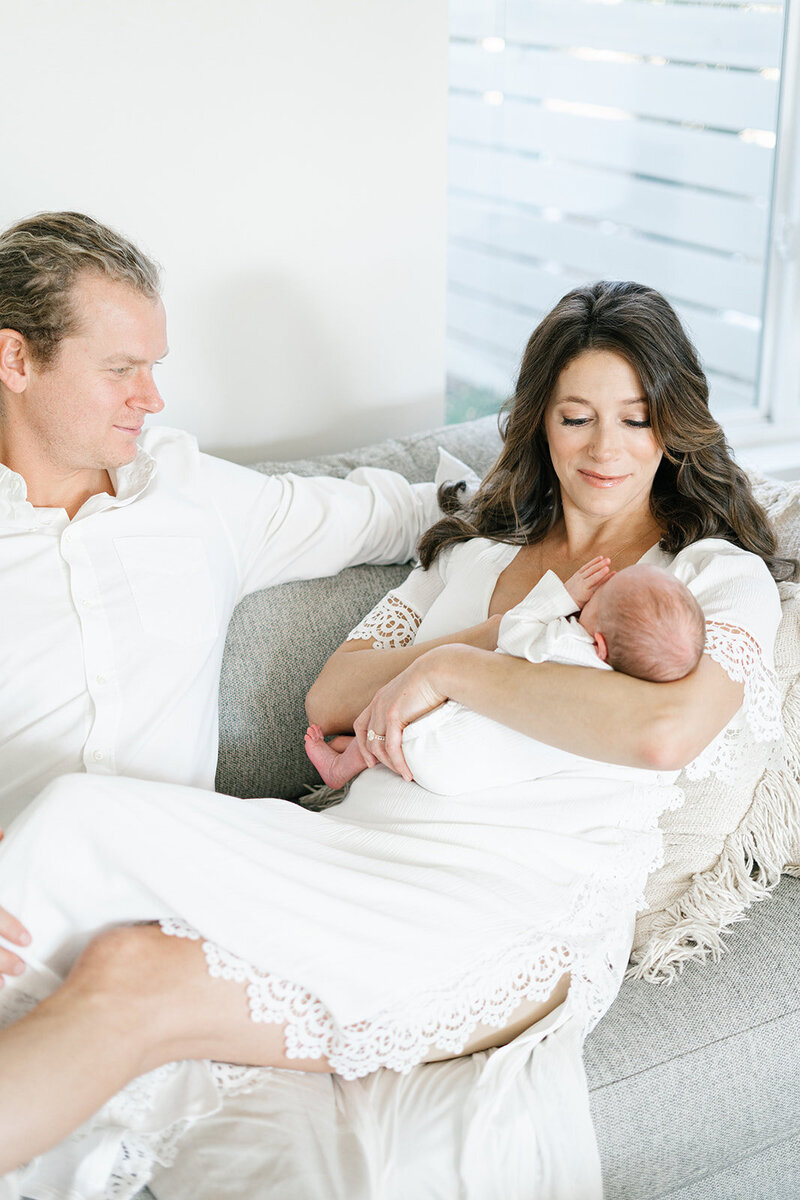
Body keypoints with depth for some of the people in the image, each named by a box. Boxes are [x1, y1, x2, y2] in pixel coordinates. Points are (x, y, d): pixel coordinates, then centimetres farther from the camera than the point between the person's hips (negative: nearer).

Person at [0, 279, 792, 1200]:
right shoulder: (476, 550, 25)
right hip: (355, 844, 6)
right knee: (86, 819, -24)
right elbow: (328, 700, 16)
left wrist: (453, 667, -9)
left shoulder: (720, 575, 9)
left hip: (520, 902, -5)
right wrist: (494, 633, 1)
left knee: (135, 980, -28)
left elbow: (665, 730, -15)